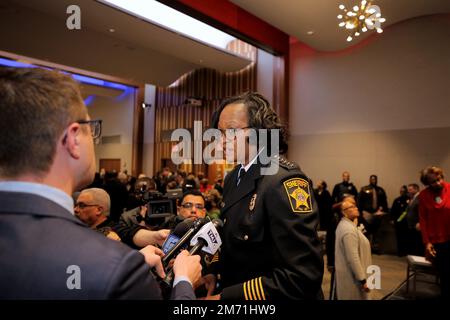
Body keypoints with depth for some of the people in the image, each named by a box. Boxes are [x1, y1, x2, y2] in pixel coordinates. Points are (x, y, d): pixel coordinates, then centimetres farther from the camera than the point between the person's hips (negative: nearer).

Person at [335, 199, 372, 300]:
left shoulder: (344, 224, 7)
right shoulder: (349, 229, -26)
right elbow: (353, 258, -27)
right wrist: (363, 280, -22)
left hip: (348, 273, 10)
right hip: (351, 276, -10)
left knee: (349, 297, 21)